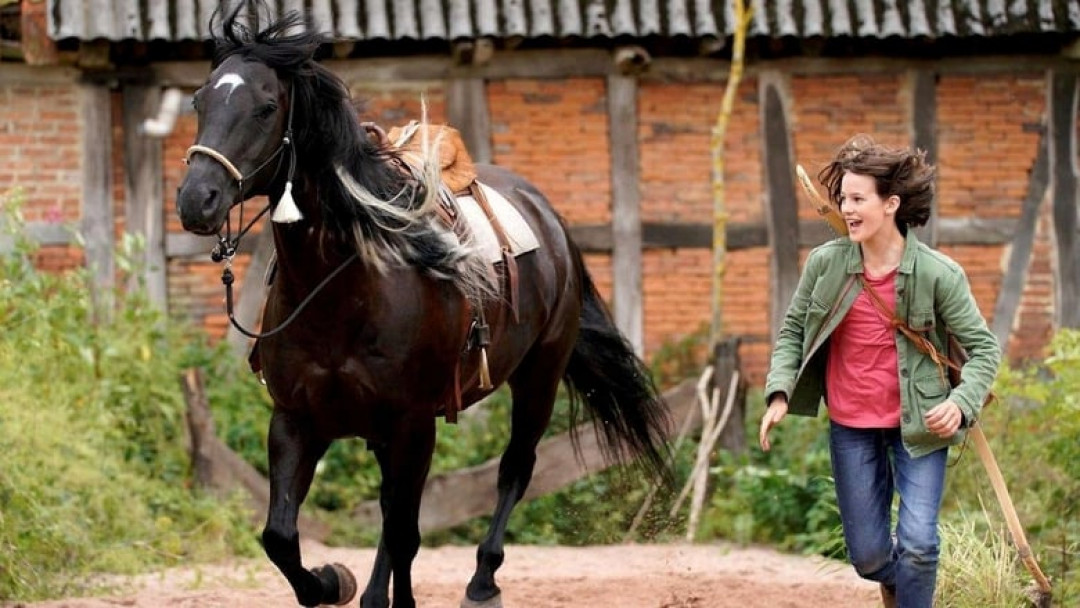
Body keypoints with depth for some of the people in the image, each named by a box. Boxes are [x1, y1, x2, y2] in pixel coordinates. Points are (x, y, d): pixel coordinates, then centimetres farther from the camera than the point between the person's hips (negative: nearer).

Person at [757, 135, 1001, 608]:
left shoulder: (938, 274, -14)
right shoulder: (825, 264, -7)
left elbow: (983, 347, -8)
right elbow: (792, 331, 5)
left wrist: (961, 402, -25)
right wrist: (779, 394, -10)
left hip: (917, 426, -2)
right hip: (851, 427, 3)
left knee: (917, 545, -14)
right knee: (868, 557, 8)